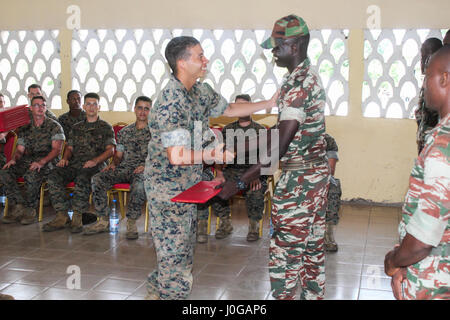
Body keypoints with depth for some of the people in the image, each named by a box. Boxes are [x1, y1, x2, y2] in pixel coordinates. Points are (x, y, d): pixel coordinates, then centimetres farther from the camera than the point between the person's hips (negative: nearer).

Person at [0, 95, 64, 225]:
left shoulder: (54, 126, 2)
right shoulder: (24, 128, 18)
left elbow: (56, 149, -8)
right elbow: (20, 149, 15)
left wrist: (42, 161, -24)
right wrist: (14, 159, -9)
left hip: (48, 160, -5)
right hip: (28, 160, 5)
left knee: (31, 175, -37)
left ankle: (30, 209, -16)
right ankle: (19, 207, -14)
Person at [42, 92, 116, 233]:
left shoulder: (106, 127, 12)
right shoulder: (76, 128, 26)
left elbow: (110, 150, 2)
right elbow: (69, 147, 25)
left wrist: (95, 161, -15)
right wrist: (65, 158, 1)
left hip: (95, 166, -4)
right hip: (75, 164, 5)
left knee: (82, 179, -39)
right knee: (53, 177, -24)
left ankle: (77, 216, -28)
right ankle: (62, 216, -21)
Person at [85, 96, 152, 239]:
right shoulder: (124, 132, 20)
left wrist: (146, 166, -19)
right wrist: (113, 163, 0)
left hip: (144, 170, -4)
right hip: (123, 168, 5)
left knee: (139, 183, -41)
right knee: (97, 179, -21)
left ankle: (131, 222, -26)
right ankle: (103, 221, -15)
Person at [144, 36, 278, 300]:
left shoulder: (200, 91, 4)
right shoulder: (171, 102, -25)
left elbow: (229, 109, 19)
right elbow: (176, 156, -31)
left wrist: (269, 104, 13)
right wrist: (209, 156, -42)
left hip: (187, 188, 10)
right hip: (168, 190, -10)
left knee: (183, 252, 20)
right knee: (175, 258, -3)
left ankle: (157, 291, 36)